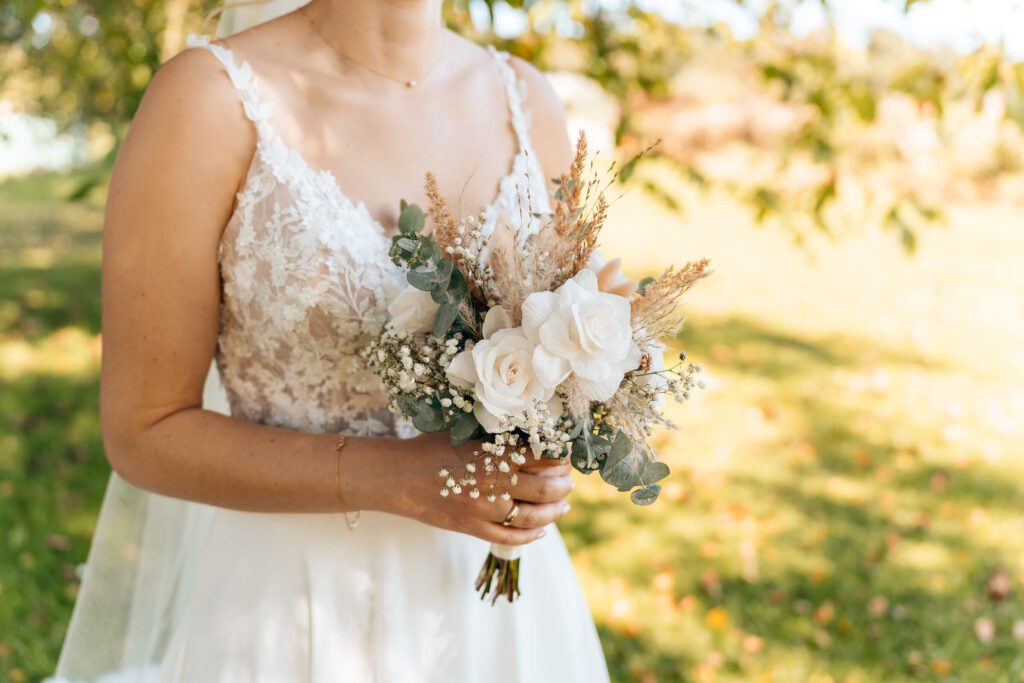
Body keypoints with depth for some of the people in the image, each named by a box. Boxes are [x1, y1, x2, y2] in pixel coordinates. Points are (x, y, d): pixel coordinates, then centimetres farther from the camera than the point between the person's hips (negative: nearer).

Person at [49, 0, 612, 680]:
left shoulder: (529, 101, -1)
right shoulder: (210, 97, -14)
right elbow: (144, 432, -12)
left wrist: (545, 472, -11)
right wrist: (403, 480, -23)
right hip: (301, 610, -4)